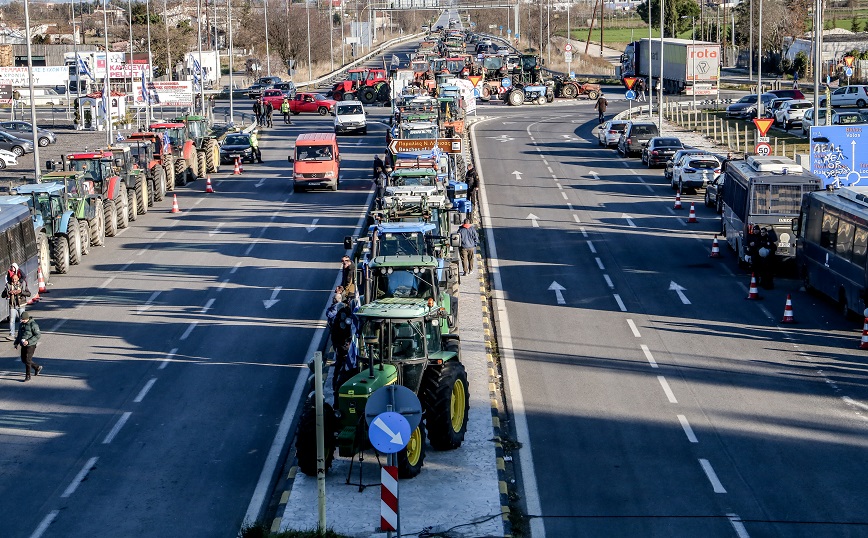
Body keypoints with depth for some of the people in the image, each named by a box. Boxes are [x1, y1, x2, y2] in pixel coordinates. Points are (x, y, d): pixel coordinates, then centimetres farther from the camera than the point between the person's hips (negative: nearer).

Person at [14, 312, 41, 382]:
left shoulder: (33, 325, -14)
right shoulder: (21, 324, 10)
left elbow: (38, 335, -17)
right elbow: (19, 335, 22)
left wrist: (28, 341, -23)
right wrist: (16, 343, 10)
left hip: (31, 345, -8)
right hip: (23, 345, 8)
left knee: (27, 360, -9)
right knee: (23, 360, 11)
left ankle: (28, 376, 0)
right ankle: (37, 367, 30)